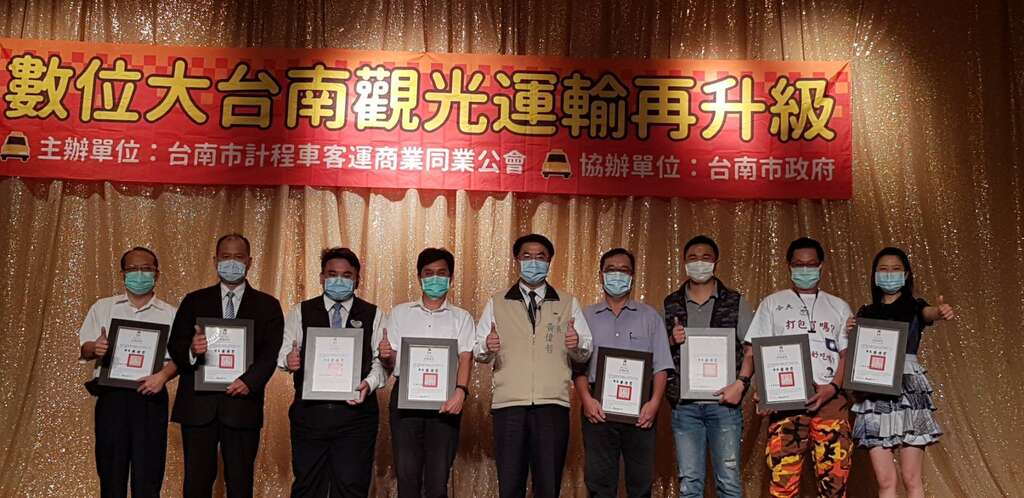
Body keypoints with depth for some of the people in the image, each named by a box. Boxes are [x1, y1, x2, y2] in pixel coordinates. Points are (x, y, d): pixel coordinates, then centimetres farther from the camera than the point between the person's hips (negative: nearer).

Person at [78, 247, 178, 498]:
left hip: (151, 396, -1)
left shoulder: (169, 314, 8)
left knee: (148, 469, 0)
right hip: (112, 395, 1)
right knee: (111, 468, 4)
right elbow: (83, 349, 7)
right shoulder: (103, 308, 11)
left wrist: (163, 375, -17)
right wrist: (95, 349, -15)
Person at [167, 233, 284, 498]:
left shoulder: (267, 305, 8)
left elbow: (271, 352, -2)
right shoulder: (194, 301, 11)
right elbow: (174, 347, 3)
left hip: (242, 404, -1)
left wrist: (250, 380, -19)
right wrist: (191, 350, -19)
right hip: (198, 405, 1)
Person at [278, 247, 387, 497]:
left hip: (356, 413, -1)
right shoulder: (300, 313, 10)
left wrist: (370, 383, -16)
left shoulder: (373, 315, 7)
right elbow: (283, 352, 5)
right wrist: (288, 361, -17)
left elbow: (381, 360, 2)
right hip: (309, 412, 1)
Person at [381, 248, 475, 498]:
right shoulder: (400, 313, 15)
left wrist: (460, 390, -19)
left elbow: (466, 358, -1)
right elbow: (391, 361, 13)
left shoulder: (461, 317, 12)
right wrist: (385, 356, -12)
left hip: (445, 398, -1)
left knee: (438, 476, 0)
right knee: (407, 471, -2)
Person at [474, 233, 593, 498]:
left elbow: (585, 353, 9)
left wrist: (577, 345, -13)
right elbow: (478, 352, 8)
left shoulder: (568, 304, 13)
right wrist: (487, 348, -15)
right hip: (508, 405, 0)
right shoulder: (496, 303, 13)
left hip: (552, 405, 0)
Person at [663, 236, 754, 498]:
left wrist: (741, 383, -10)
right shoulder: (670, 305, 11)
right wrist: (672, 341, -7)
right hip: (684, 404, 2)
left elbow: (752, 348, 3)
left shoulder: (736, 302, 6)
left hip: (724, 401, -2)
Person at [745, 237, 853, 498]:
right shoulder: (772, 304, 15)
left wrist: (833, 387, -7)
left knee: (835, 474, -4)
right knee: (783, 474, -9)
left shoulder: (839, 307, 19)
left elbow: (847, 354, 12)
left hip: (831, 399, 2)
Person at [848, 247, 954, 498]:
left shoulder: (914, 307, 6)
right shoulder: (865, 313, 14)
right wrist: (850, 334, -8)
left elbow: (931, 312, -19)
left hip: (908, 391, -2)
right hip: (875, 393, 2)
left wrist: (942, 311, -42)